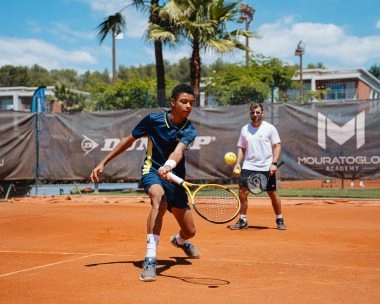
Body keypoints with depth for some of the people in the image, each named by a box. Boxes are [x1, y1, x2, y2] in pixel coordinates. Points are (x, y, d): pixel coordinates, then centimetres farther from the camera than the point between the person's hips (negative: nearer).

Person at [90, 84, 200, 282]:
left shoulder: (189, 131, -11)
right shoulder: (153, 120, -12)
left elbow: (178, 151, -33)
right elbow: (129, 140, 3)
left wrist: (168, 166, -56)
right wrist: (103, 163, 3)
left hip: (174, 179, 3)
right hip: (152, 171, -3)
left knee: (189, 231, 8)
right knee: (159, 199, -39)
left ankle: (179, 240, 50)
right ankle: (150, 260, -42)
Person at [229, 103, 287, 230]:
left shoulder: (270, 128, -2)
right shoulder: (244, 129, 8)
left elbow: (277, 146, -4)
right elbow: (241, 148, 14)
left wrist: (274, 163, -14)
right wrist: (238, 163, 2)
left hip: (266, 168, -3)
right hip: (248, 167, 3)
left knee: (273, 193, 3)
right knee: (242, 192, -4)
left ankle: (279, 220, 18)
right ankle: (242, 220, 7)